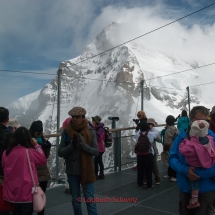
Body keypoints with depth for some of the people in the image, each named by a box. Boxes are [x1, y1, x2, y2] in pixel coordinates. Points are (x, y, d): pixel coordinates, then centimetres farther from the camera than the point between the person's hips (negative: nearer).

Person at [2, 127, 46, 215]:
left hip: (12, 192, 5)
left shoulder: (6, 153, -5)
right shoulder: (30, 152, -17)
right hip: (26, 192, -5)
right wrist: (37, 146, 2)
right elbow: (43, 160, -1)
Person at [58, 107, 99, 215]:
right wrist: (71, 145, -23)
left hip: (87, 170, -2)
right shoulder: (66, 132, -5)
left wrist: (84, 145, -25)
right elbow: (60, 152, -5)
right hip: (72, 171, 2)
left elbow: (96, 151, -9)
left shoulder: (90, 132, -8)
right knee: (76, 200, 16)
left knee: (90, 200, 4)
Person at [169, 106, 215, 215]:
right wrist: (185, 170, -22)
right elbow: (172, 158, -5)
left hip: (206, 189, -3)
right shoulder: (182, 136, -5)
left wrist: (197, 173, -24)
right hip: (185, 187, 3)